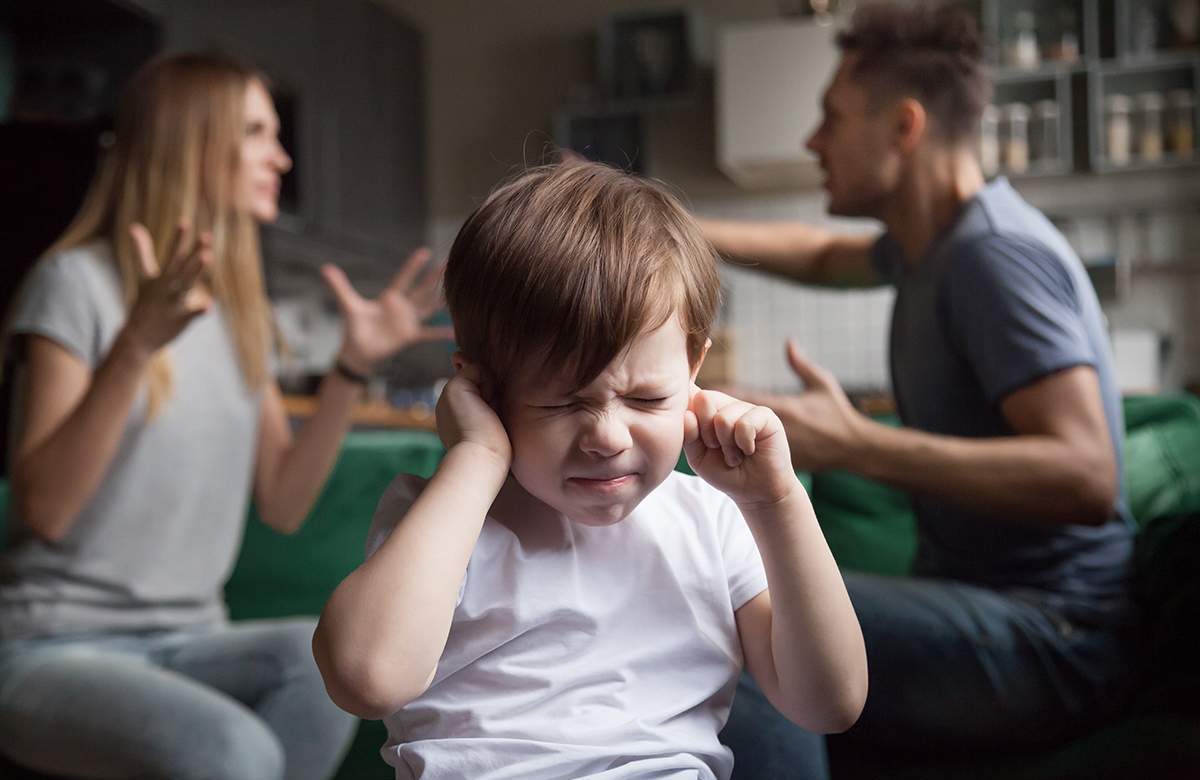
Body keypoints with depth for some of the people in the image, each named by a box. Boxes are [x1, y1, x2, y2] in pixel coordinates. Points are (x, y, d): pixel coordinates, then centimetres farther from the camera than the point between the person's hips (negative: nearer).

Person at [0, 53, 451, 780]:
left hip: (188, 641, 6)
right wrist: (138, 345, -26)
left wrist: (354, 366, -2)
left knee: (322, 650, -28)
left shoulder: (240, 308, 12)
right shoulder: (78, 281, -7)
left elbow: (283, 506, 7)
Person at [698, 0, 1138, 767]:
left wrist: (851, 443, -34)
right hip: (973, 599, 9)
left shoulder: (995, 253, -17)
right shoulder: (936, 244, 13)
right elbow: (826, 255, 35)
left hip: (1052, 642, -9)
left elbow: (1087, 476, -27)